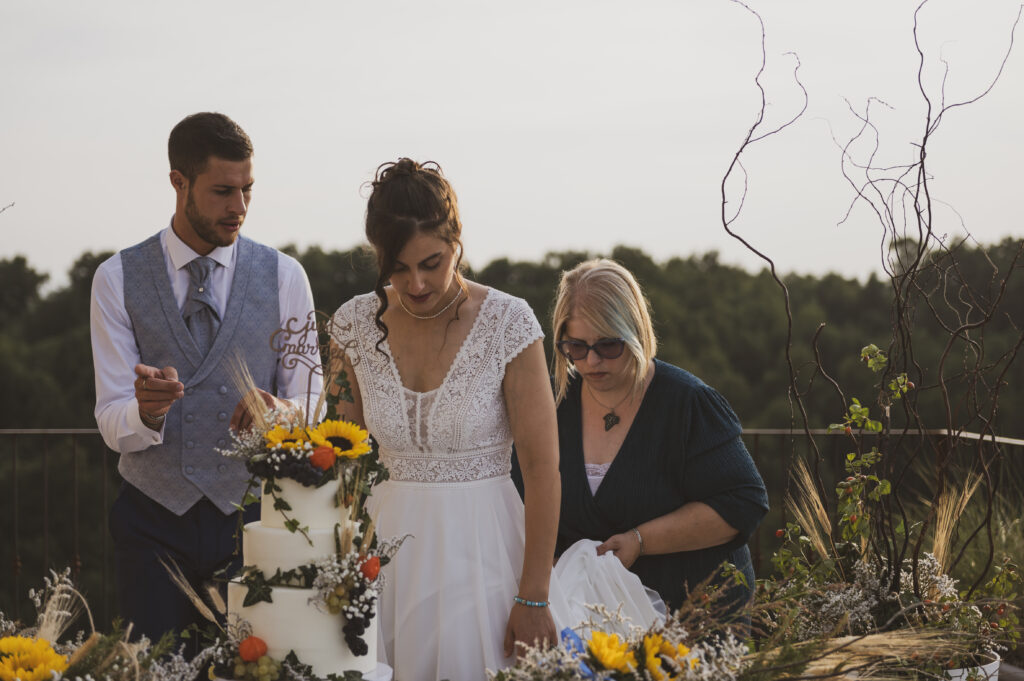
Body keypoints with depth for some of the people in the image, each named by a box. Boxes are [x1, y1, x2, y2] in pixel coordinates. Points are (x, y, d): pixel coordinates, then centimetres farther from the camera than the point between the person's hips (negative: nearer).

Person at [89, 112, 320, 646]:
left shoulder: (283, 276, 2)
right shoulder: (117, 279, -1)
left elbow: (312, 400, 2)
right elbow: (112, 424, -4)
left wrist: (279, 410, -21)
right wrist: (146, 408, -27)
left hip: (253, 515, 1)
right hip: (153, 521, -1)